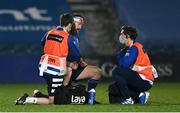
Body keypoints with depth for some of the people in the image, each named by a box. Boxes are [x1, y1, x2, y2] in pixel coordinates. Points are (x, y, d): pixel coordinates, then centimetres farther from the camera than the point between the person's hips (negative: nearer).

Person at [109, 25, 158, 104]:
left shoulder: (134, 48, -13)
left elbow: (124, 64, -22)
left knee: (116, 71, -19)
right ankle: (139, 95, 4)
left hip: (145, 82, -10)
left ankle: (127, 99, -15)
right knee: (113, 89, 8)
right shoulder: (129, 48, 17)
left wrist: (120, 55, -2)